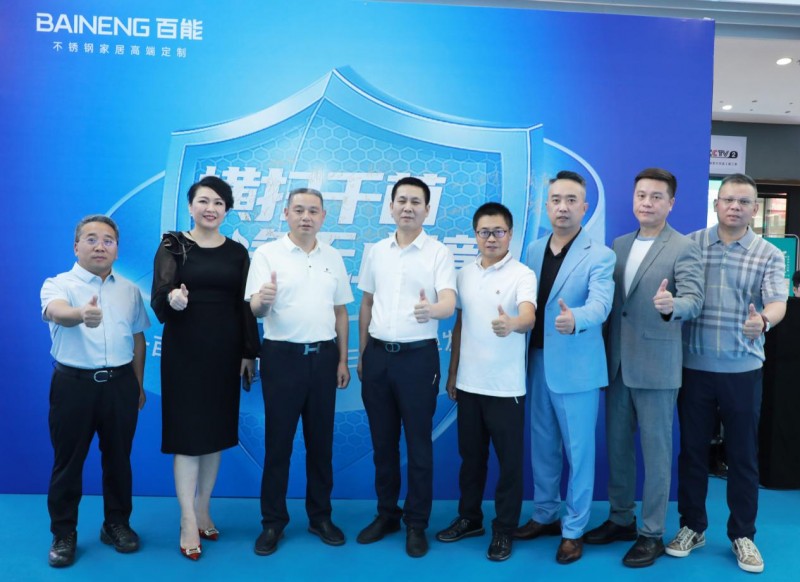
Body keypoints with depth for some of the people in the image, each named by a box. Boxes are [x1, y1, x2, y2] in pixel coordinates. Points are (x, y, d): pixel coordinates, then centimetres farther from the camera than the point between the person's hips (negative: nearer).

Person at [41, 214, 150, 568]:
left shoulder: (129, 289, 8)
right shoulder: (59, 284, -5)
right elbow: (55, 311, -28)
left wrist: (139, 384, 14)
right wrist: (81, 314, -51)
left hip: (120, 383, 3)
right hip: (74, 383, -3)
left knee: (118, 458, 13)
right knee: (68, 461, 7)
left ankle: (117, 523, 29)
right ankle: (63, 533, 22)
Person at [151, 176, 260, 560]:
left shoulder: (237, 252, 7)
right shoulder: (173, 246, -2)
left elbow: (245, 306, 7)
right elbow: (158, 300, -11)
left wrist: (250, 353, 4)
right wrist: (172, 299, -33)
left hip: (224, 350, 4)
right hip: (184, 350, -3)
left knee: (217, 430, 10)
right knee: (187, 432, -1)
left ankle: (203, 510, 26)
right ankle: (188, 521, 8)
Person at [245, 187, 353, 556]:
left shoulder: (333, 258, 9)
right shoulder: (267, 254, -3)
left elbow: (341, 311, 12)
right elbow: (255, 310, -11)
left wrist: (343, 360, 7)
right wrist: (262, 300, -35)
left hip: (323, 356, 4)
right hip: (283, 356, -3)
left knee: (321, 440, 11)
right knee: (278, 441, 4)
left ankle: (320, 516, 25)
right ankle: (273, 521, 18)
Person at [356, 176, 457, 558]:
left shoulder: (439, 253, -5)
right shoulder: (376, 251, 9)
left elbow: (449, 304, -17)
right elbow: (366, 305, 14)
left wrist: (432, 309, -40)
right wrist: (361, 354, 13)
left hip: (417, 356, -4)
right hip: (378, 354, 4)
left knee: (418, 443, 4)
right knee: (382, 441, 13)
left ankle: (417, 524, 19)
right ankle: (387, 514, 30)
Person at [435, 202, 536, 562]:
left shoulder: (522, 274, -9)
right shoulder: (464, 274, 7)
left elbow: (529, 316, -27)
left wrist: (512, 324, -50)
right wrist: (452, 373, 12)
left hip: (506, 387, -5)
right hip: (469, 383, 5)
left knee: (509, 461, 6)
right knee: (470, 456, 17)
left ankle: (504, 530, 20)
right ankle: (469, 518, 33)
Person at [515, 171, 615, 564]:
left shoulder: (599, 255, -9)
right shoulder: (533, 250, 8)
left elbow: (600, 303, -24)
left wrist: (575, 318, -46)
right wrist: (523, 355, 2)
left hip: (575, 368, -5)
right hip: (537, 363, 6)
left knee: (578, 451, 6)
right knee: (542, 447, 17)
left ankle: (574, 530, 22)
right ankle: (545, 515, 35)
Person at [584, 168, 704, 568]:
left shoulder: (684, 248, -7)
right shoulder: (619, 245, 11)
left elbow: (694, 300, -18)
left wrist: (671, 305, -41)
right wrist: (604, 352, 5)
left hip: (656, 366, -6)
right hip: (616, 363, 6)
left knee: (655, 451, 4)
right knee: (617, 445, 14)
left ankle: (652, 533, 18)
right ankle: (621, 519, 31)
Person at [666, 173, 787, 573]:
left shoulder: (769, 255, 1)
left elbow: (778, 302, -12)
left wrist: (763, 321, -35)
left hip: (742, 370, 0)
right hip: (694, 367, 0)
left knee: (743, 454, 9)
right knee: (692, 449, 10)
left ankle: (743, 535, 25)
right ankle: (692, 526, 25)